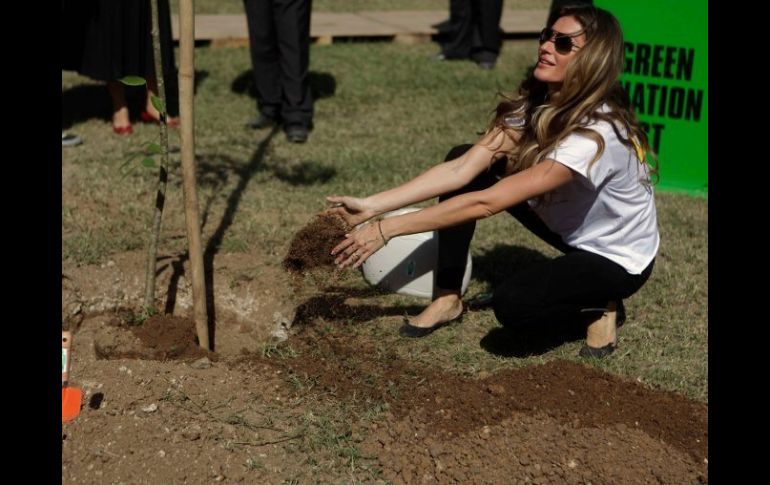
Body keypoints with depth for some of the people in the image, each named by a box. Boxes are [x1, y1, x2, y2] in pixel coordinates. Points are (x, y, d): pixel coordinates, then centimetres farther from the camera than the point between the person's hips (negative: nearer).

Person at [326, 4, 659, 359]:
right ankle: (448, 298, 0)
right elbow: (462, 169, -19)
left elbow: (485, 203, -38)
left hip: (619, 257, -7)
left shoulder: (596, 134, -36)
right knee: (459, 156, -10)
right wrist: (371, 206, -29)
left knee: (512, 303, -31)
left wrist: (387, 229, -38)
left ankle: (599, 307, 0)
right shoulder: (535, 104, -12)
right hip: (568, 226, 7)